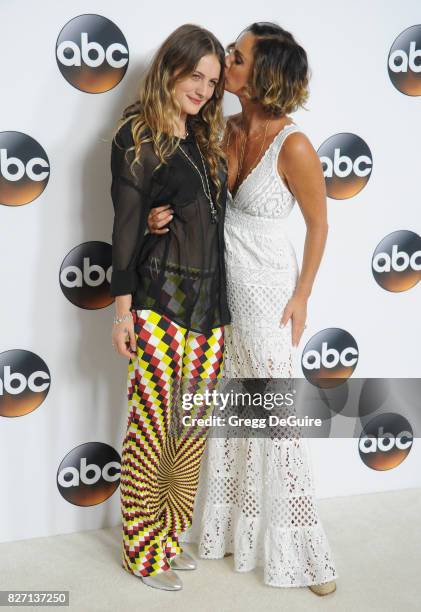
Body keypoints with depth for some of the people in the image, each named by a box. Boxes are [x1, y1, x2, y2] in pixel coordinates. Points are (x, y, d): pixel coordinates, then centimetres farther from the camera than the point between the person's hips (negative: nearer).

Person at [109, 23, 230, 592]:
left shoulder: (205, 139, 17)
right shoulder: (137, 135, -3)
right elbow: (126, 224, -7)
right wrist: (123, 308, -10)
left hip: (210, 302, 7)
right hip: (160, 301, -6)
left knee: (194, 425, 10)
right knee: (153, 427, 0)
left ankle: (171, 537, 26)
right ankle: (145, 550, 16)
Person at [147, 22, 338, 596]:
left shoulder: (293, 146, -18)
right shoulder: (227, 129, 0)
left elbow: (318, 224, -8)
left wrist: (302, 297, -6)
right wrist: (164, 215, -10)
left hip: (267, 294, -6)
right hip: (222, 289, 6)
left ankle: (299, 550, 21)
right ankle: (228, 527, 36)